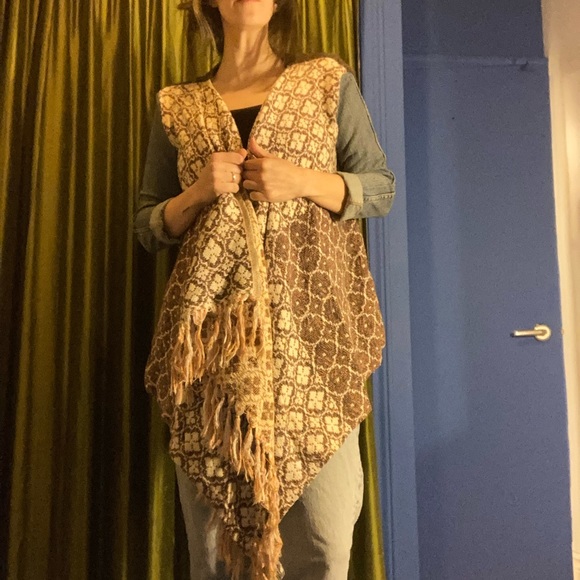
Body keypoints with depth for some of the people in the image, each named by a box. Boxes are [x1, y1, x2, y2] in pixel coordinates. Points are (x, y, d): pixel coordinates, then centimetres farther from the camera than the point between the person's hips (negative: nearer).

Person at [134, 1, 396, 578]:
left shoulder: (329, 81, 13)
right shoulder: (176, 106, 15)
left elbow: (382, 189, 11)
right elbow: (147, 226, 16)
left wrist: (303, 180, -6)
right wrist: (199, 193, -4)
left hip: (310, 325, -1)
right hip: (208, 329, 2)